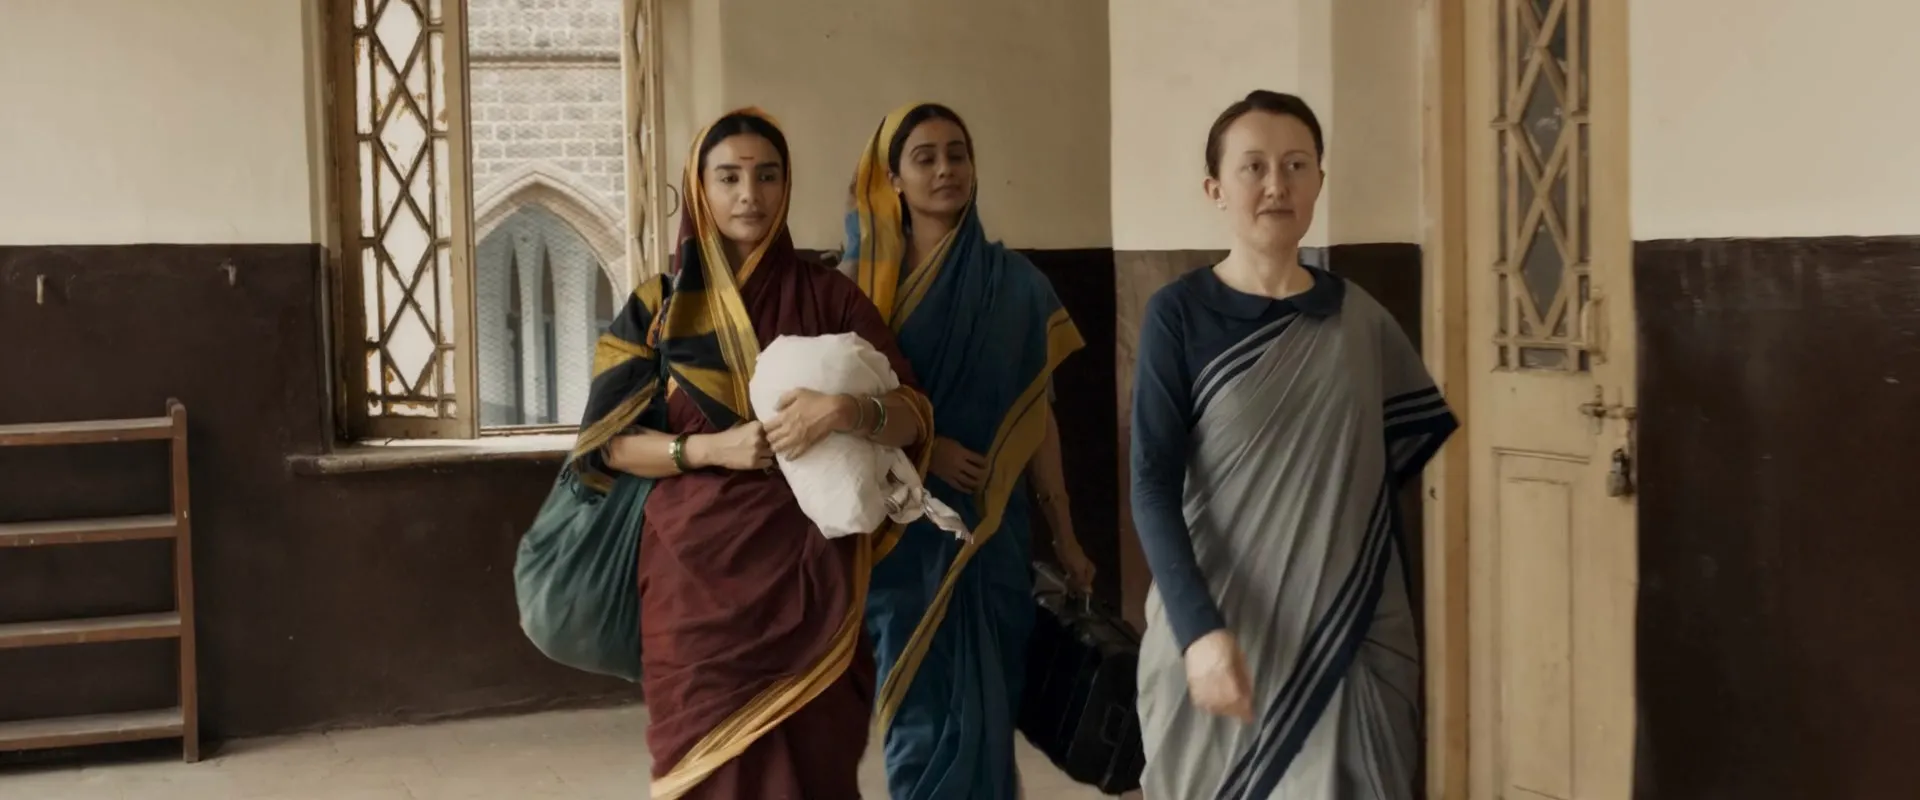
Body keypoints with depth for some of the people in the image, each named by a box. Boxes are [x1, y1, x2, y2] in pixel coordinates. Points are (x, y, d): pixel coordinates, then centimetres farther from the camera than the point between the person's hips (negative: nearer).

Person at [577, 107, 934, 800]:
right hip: (699, 570, 0)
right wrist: (714, 446, -13)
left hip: (811, 572, 0)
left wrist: (847, 411, -22)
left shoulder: (831, 298, 5)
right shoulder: (658, 307, 5)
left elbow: (915, 416, -1)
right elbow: (605, 441, 1)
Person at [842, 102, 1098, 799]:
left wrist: (1064, 534, 2)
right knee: (923, 706, 1)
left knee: (982, 703, 3)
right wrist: (921, 444, -15)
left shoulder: (1015, 283, 4)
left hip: (991, 528, 1)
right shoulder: (861, 282, 2)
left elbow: (1036, 414, 4)